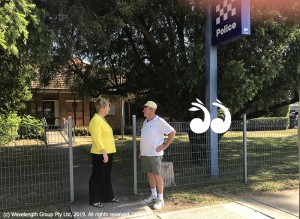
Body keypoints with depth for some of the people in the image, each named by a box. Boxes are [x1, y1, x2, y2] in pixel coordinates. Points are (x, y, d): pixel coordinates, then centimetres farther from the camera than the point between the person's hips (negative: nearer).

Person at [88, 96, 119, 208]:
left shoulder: (102, 119, 13)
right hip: (100, 154, -9)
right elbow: (97, 138, -23)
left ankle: (108, 196, 30)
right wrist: (104, 152, -26)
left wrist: (107, 152, 17)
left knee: (107, 176, 18)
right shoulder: (96, 120, -16)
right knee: (97, 177, 3)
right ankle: (94, 200, 15)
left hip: (108, 153, 9)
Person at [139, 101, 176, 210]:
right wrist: (141, 151, 16)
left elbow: (172, 132, -12)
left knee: (157, 175, -3)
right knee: (149, 174, 14)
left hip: (154, 154, -8)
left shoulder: (159, 121, -13)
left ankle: (160, 199, 6)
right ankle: (153, 195, 26)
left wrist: (165, 145, -13)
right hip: (145, 153, 8)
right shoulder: (145, 121, 12)